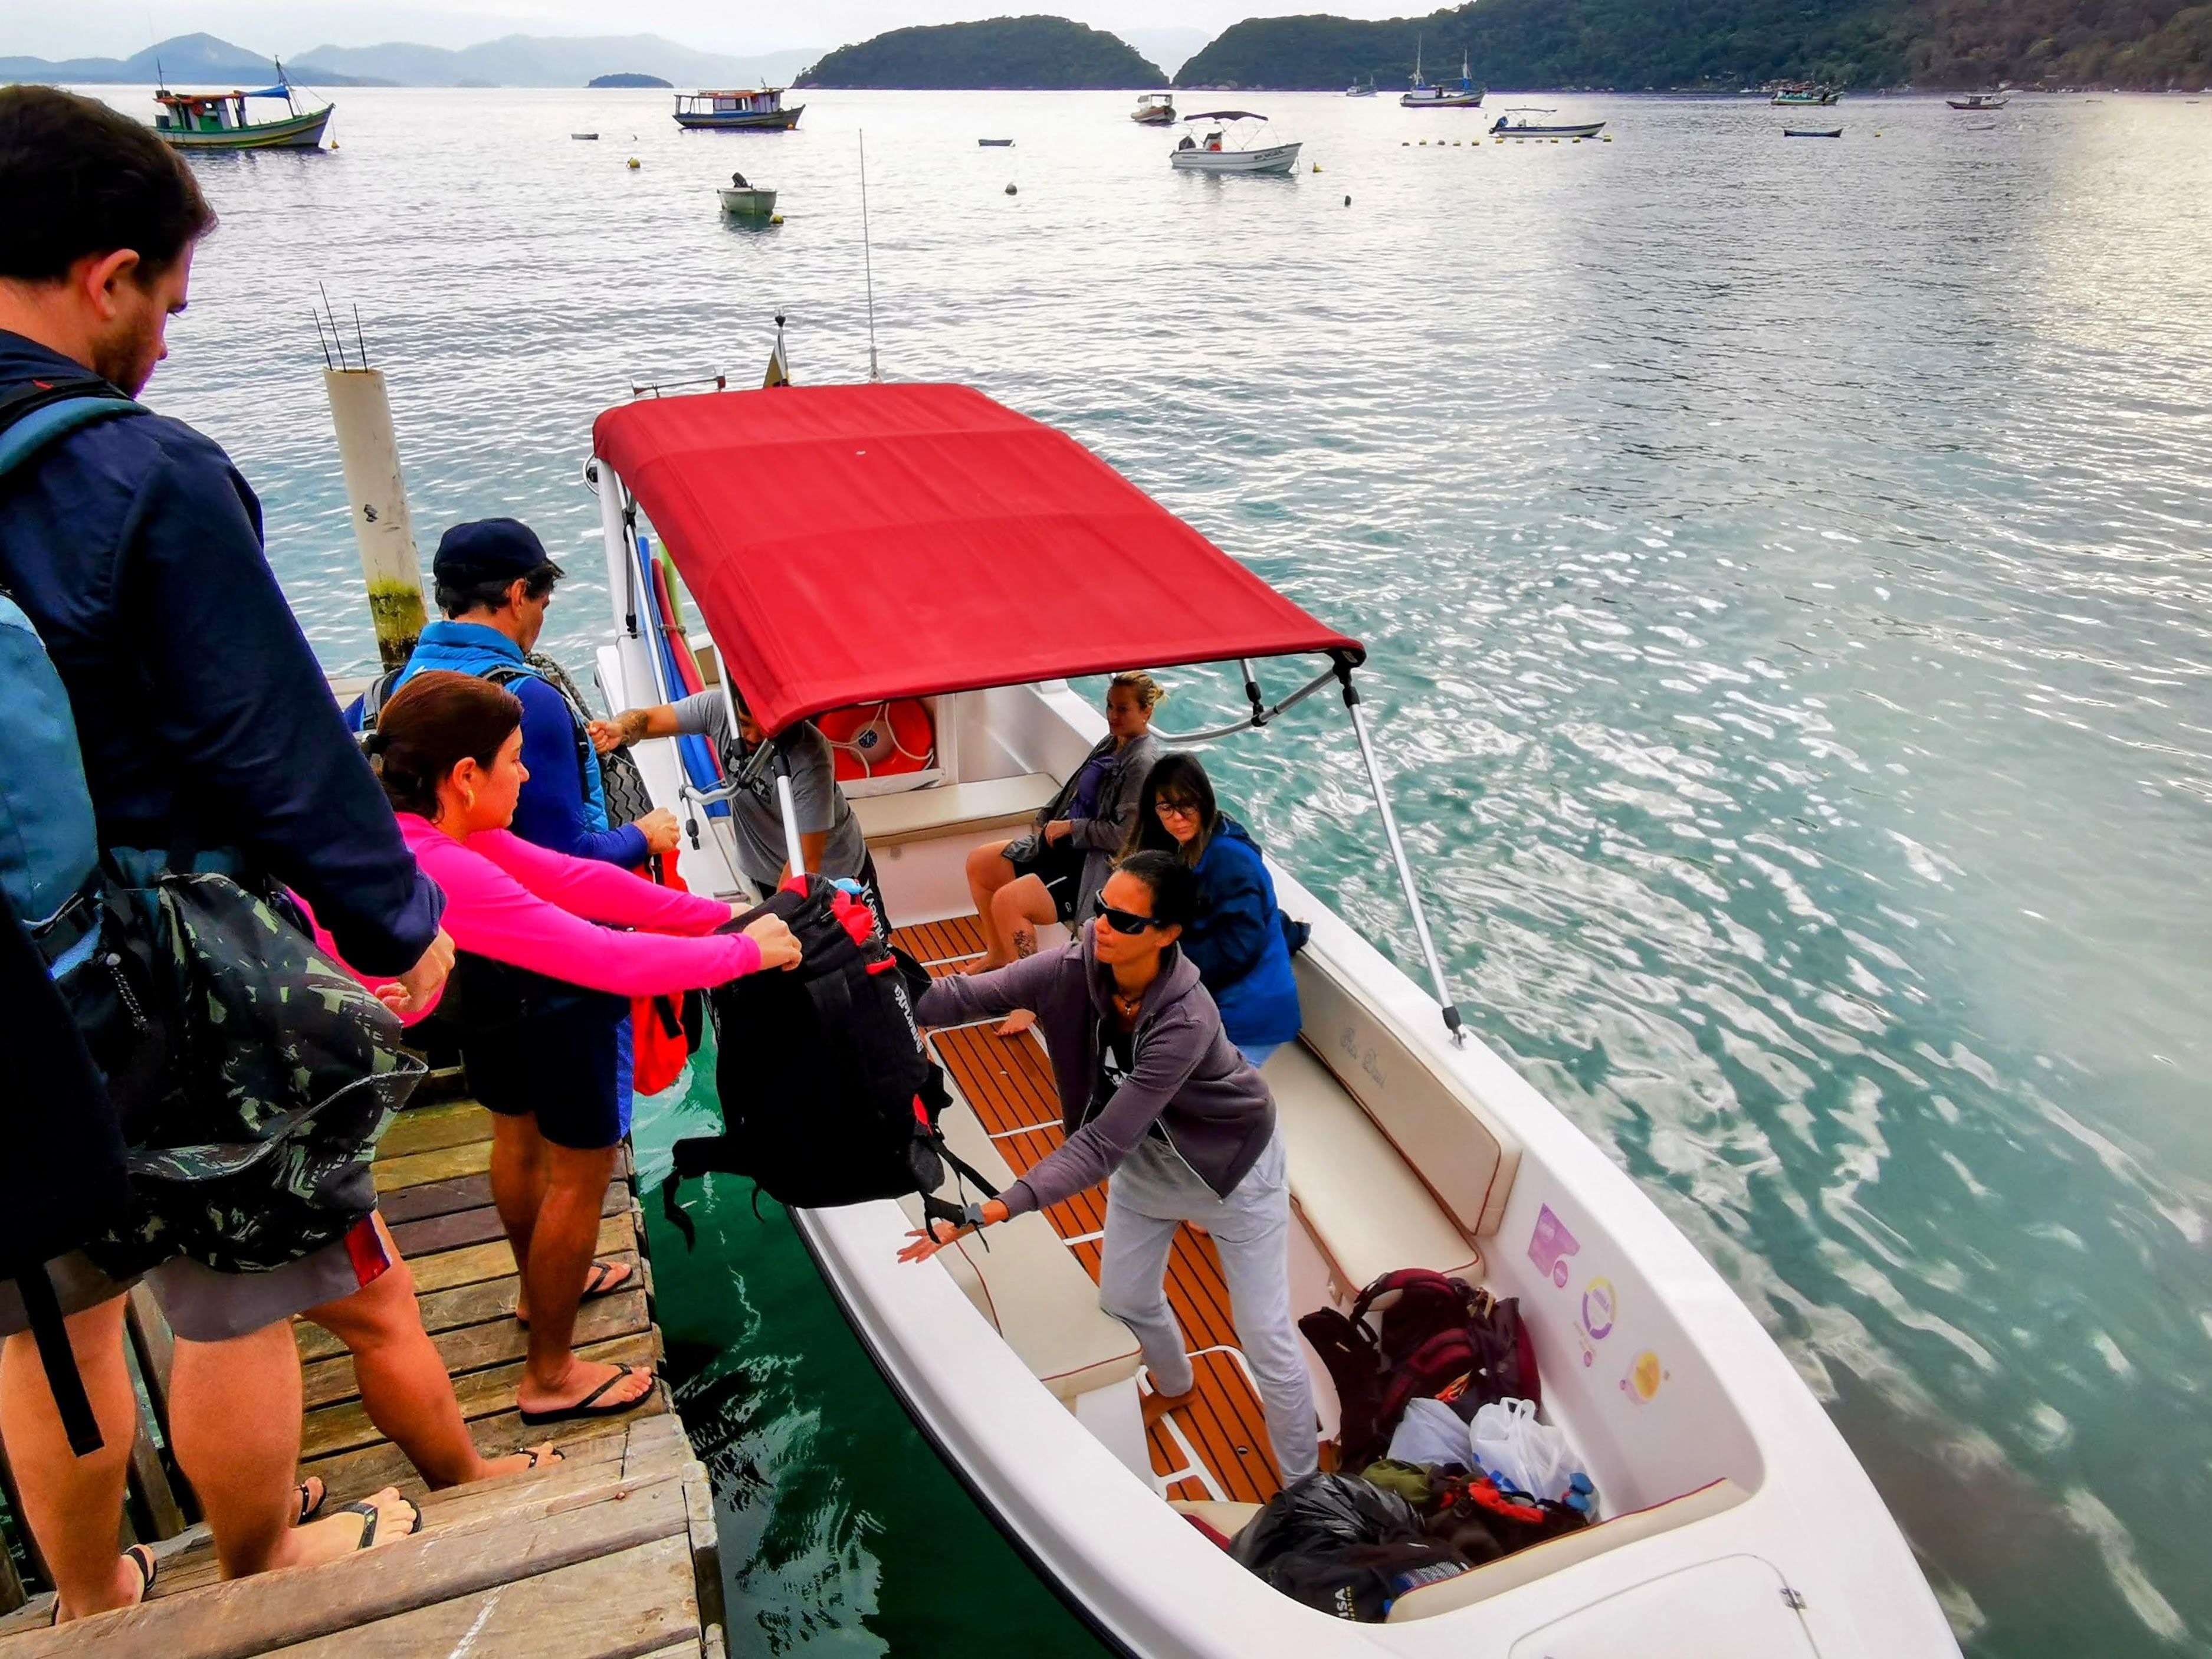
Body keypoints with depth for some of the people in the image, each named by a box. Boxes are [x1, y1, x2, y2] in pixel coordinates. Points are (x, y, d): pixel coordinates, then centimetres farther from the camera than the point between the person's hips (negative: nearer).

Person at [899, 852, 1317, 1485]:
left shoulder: (1185, 1022, -40)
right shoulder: (1078, 967, -25)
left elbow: (1101, 1145, -42)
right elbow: (970, 995, -27)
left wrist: (992, 1211, -49)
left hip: (1231, 1164, -6)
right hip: (1147, 1157, 6)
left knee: (1267, 1339, 1)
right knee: (1125, 1300, 22)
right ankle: (1176, 1387, 56)